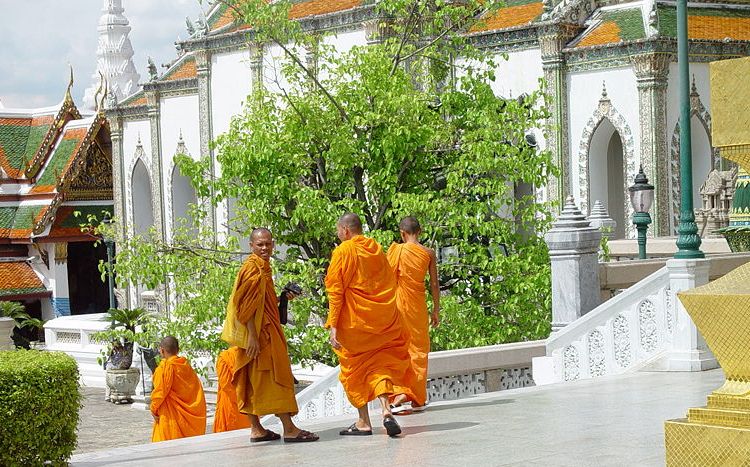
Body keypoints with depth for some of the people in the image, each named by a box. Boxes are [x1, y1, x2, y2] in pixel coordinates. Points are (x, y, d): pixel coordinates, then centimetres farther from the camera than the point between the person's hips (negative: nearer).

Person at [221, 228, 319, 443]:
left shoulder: (261, 267, 17)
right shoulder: (253, 268, -13)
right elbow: (248, 305, -20)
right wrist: (252, 336, -24)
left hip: (265, 328, 10)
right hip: (258, 331, -10)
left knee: (254, 380, 9)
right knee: (276, 374, -11)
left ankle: (256, 429, 12)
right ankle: (289, 429, -12)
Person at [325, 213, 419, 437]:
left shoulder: (343, 252, -9)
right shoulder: (377, 249, 8)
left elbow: (335, 292, -13)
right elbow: (390, 284, 15)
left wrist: (332, 325, -13)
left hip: (353, 321, -4)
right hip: (383, 322, 4)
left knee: (354, 369, 9)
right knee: (380, 365, 10)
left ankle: (364, 422, 9)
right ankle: (386, 410, -13)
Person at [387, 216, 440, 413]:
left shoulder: (396, 250, -5)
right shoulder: (429, 253, 0)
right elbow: (434, 284, 3)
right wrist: (436, 310, 11)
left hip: (398, 302, -2)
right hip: (418, 304, 2)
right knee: (418, 349, 10)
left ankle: (399, 393, -12)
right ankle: (418, 399, 12)